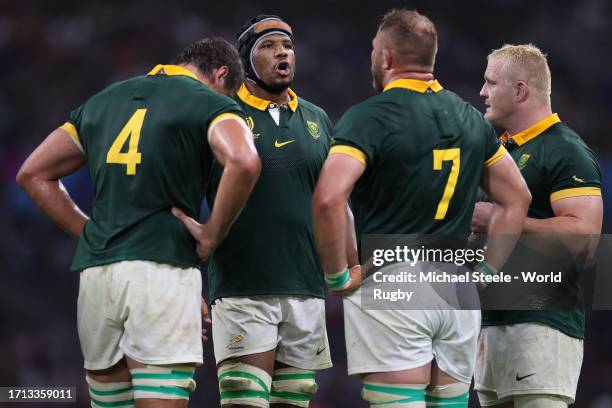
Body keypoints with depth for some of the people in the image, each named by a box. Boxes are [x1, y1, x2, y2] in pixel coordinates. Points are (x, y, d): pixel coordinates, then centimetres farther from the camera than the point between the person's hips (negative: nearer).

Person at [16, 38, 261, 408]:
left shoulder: (102, 101, 21)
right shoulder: (212, 105, 3)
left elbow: (33, 174, 21)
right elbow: (244, 163, -19)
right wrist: (211, 236, -7)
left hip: (95, 271, 5)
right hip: (162, 267, -5)